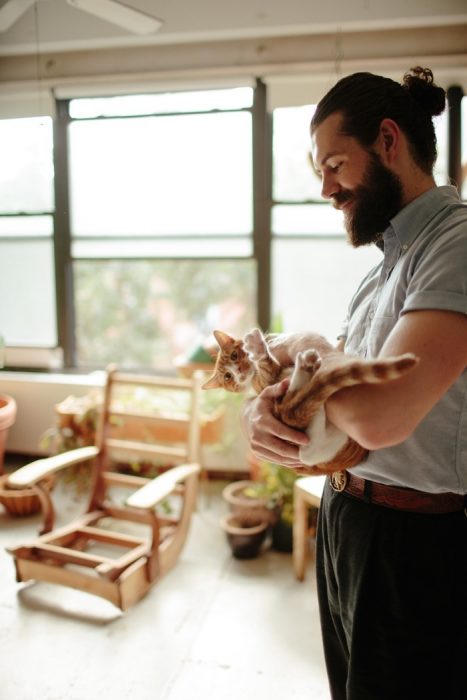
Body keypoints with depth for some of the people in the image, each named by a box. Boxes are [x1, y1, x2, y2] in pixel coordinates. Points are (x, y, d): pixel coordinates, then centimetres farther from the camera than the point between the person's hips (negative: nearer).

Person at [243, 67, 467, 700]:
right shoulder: (391, 260, 11)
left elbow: (377, 416, -31)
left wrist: (305, 352, -11)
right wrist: (262, 407, -11)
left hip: (413, 545, -8)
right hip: (342, 520, 9)